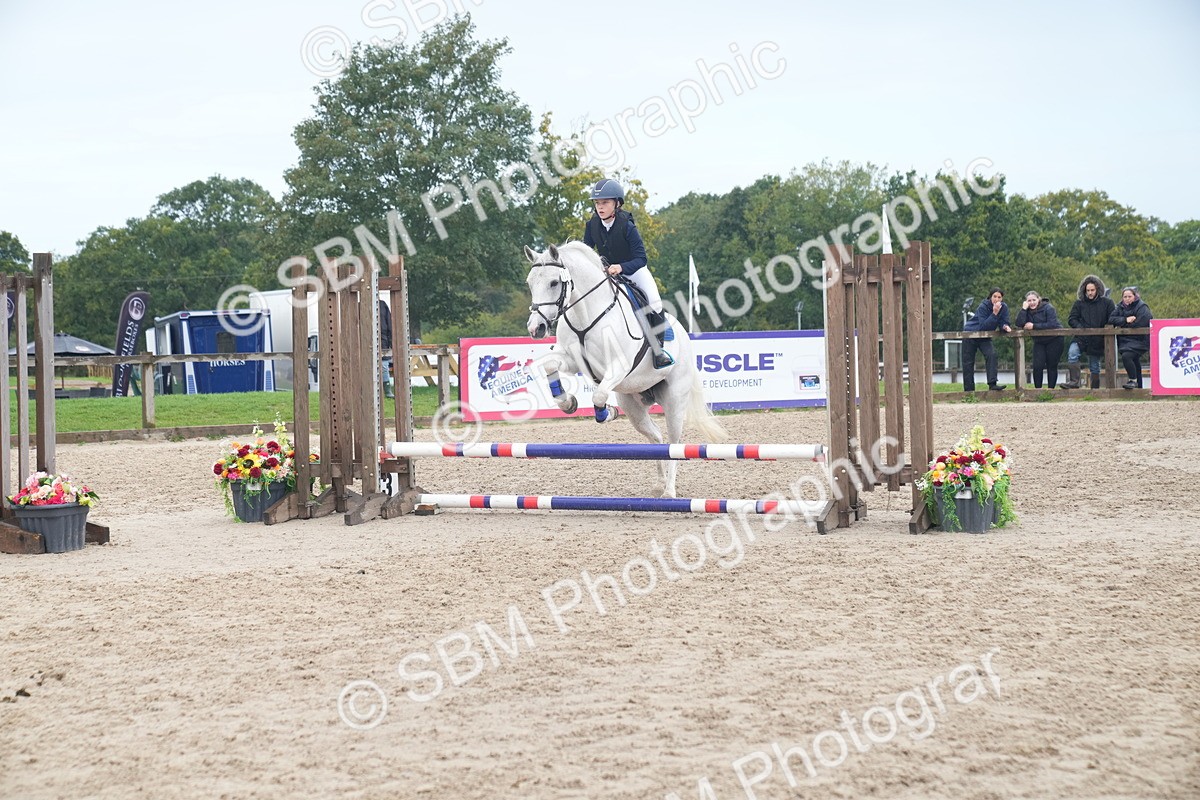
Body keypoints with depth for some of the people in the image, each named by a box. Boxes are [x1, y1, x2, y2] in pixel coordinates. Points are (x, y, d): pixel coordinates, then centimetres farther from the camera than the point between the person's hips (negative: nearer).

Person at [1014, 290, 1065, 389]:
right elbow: (1019, 324, -14)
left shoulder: (1048, 308, -12)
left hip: (1054, 340, -4)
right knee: (1037, 366, -9)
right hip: (1039, 342, 4)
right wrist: (1024, 309, -19)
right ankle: (1037, 389, -1)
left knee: (1052, 366, 0)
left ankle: (1051, 388, 8)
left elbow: (1052, 324, -23)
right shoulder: (1027, 311, 1)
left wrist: (1034, 326, -21)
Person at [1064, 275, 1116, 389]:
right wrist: (1080, 328, -11)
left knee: (1094, 366, 9)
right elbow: (1072, 319, 5)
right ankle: (1073, 381, -31)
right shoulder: (1079, 303, 4)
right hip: (1082, 338, 0)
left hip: (1098, 340, 0)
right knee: (1072, 353, -27)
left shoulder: (1107, 302, 1)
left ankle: (1095, 388, 23)